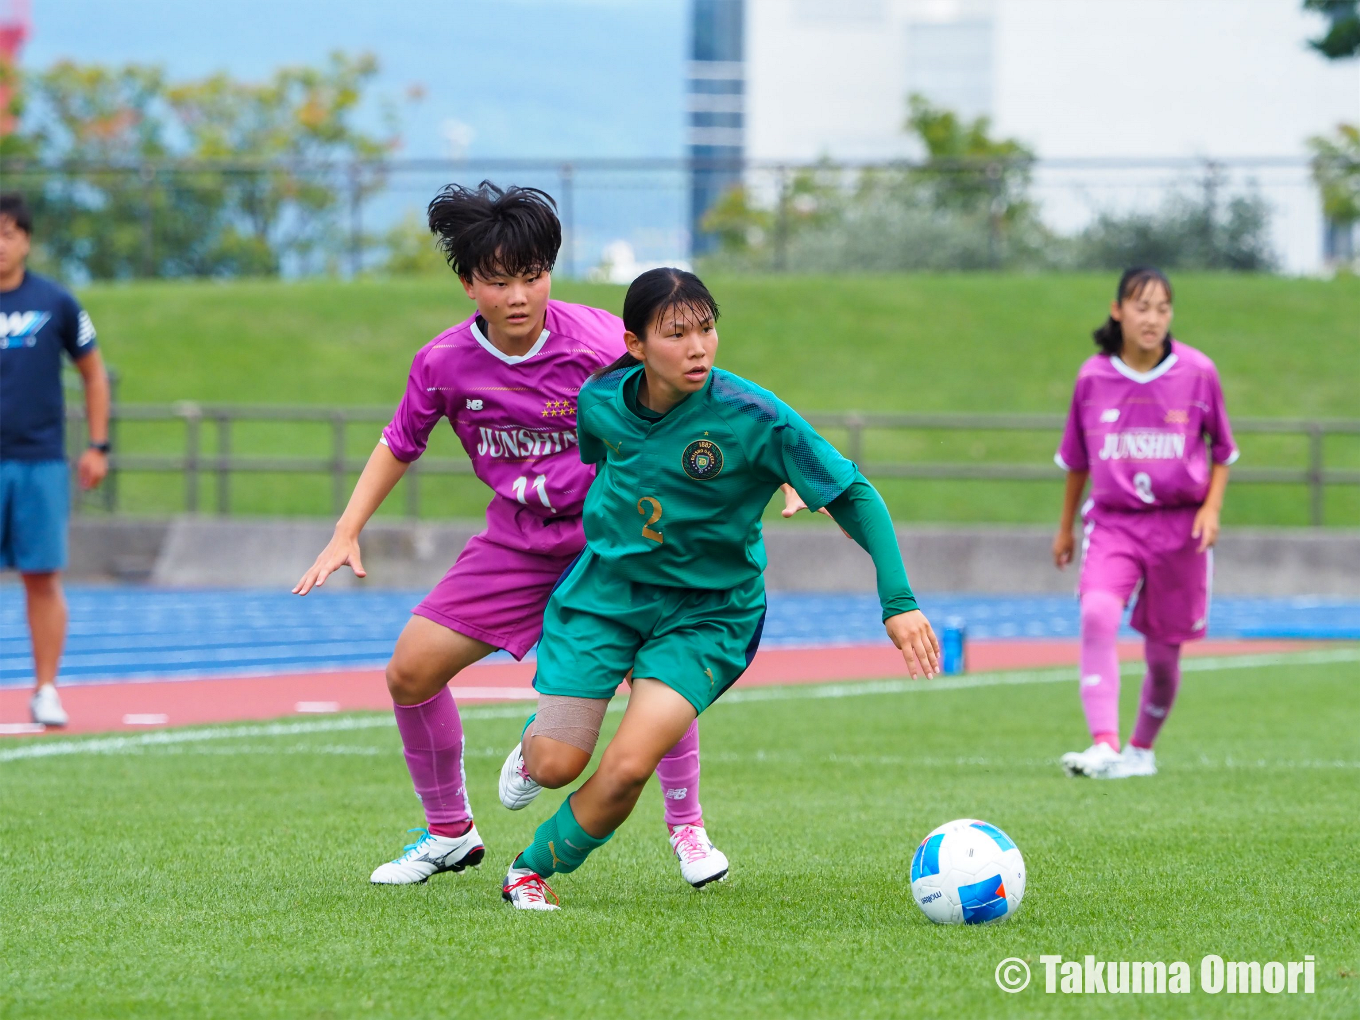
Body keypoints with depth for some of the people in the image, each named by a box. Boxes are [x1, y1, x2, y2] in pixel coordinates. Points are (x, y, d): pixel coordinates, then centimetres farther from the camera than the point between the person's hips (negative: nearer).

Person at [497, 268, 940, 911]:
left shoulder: (754, 417, -23)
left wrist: (898, 602, -24)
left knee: (628, 766, -20)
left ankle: (534, 870, 8)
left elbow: (853, 496, -17)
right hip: (604, 590, 2)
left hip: (708, 612, -2)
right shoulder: (601, 400, -12)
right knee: (556, 766, -6)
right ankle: (536, 737, 34)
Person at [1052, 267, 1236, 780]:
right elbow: (1076, 458, 13)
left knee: (1163, 648, 6)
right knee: (1097, 615, -25)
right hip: (1113, 522, 0)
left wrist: (1211, 507, -4)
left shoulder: (1197, 372, -5)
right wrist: (1065, 526, 20)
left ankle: (1141, 749, 30)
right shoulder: (1093, 377, -2)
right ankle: (1104, 747, -32)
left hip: (1179, 524, 0)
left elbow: (1222, 448, 9)